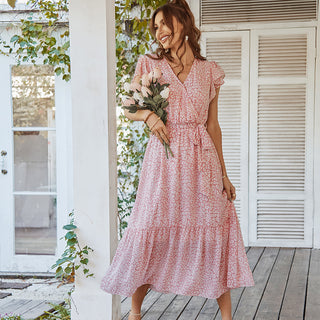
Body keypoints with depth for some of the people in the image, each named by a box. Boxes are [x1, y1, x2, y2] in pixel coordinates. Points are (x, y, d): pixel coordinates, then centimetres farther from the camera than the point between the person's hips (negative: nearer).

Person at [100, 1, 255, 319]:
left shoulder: (209, 71, 10)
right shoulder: (150, 64, 7)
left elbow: (213, 125, 12)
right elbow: (130, 109, 12)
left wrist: (223, 173, 10)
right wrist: (148, 114, -12)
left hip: (202, 160, 1)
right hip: (164, 160, -1)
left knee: (215, 237, 1)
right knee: (152, 235, 0)